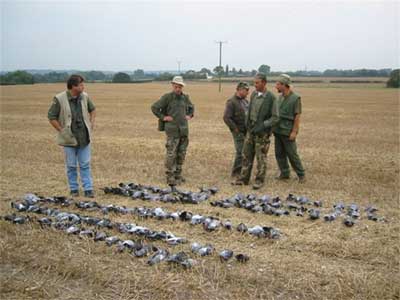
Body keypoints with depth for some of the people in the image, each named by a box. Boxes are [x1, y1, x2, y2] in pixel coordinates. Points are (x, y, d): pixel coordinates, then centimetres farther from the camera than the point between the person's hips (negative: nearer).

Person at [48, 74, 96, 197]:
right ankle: (74, 189, 21)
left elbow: (92, 109, 17)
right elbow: (51, 117, -8)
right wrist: (62, 130, -10)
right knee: (71, 165, 8)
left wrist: (91, 124, 7)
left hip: (84, 137, 3)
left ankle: (88, 189, 10)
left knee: (85, 165, 5)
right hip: (69, 138, -3)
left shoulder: (85, 97, -1)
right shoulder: (59, 99, -13)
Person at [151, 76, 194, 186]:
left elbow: (191, 107, 29)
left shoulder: (185, 97, 10)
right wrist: (163, 117, -9)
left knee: (181, 153, 9)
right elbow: (154, 107, -8)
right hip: (172, 130, -6)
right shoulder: (167, 97, -6)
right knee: (171, 154, -7)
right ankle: (170, 177, -1)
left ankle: (178, 174, 20)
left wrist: (189, 115, 13)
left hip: (184, 129, 6)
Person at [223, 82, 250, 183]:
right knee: (240, 153, -8)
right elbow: (226, 118, -17)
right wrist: (235, 129, -15)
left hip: (247, 132, 8)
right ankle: (235, 175, 2)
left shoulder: (245, 101, 15)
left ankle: (242, 174, 22)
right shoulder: (231, 102, -11)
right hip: (239, 133, -8)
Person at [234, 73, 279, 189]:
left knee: (261, 157, 2)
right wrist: (248, 124, 8)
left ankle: (259, 180, 13)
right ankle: (244, 178, 17)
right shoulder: (253, 94, 6)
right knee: (247, 155, 9)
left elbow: (275, 117, -12)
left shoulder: (271, 98, -12)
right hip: (250, 130, 6)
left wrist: (262, 126, -17)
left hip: (262, 133, -6)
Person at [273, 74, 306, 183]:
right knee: (279, 153, 10)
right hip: (278, 130, 7)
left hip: (288, 132, -7)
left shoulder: (295, 98, -11)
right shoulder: (280, 97, 10)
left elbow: (297, 116, -13)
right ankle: (285, 173, 21)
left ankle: (301, 175, 11)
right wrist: (273, 127, 12)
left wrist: (294, 131, -16)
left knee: (292, 154, -2)